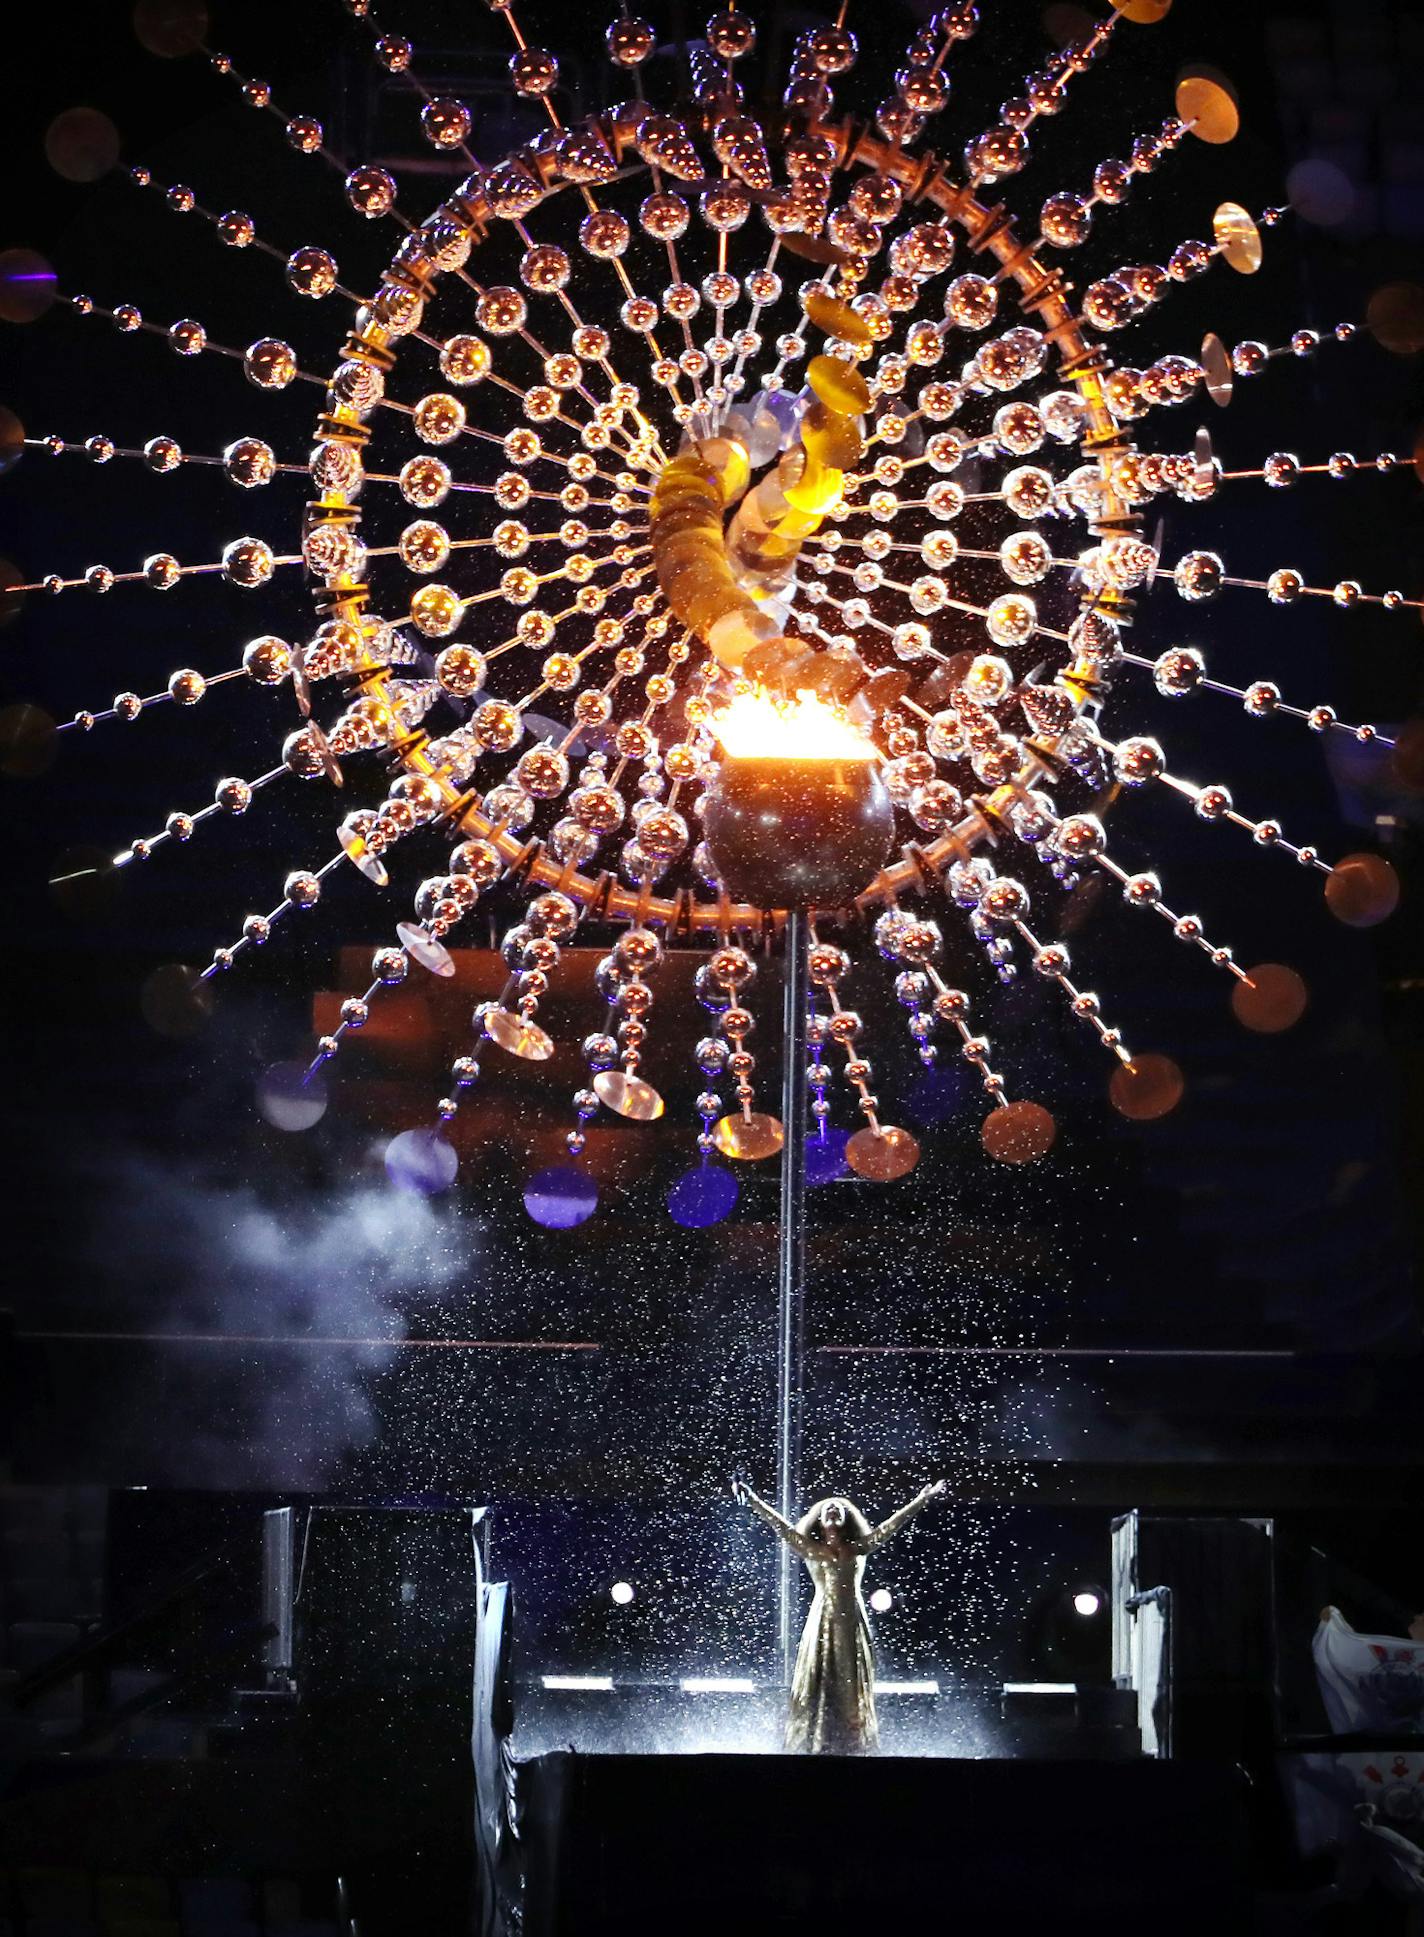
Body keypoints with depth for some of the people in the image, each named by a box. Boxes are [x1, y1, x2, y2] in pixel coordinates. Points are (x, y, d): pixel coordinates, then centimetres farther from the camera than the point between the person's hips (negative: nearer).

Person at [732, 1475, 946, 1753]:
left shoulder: (857, 1549, 9)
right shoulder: (811, 1549, 5)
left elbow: (890, 1526, 10)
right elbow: (780, 1525, -1)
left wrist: (921, 1501, 8)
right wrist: (751, 1499, -8)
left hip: (852, 1623, 2)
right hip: (823, 1623, -2)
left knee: (852, 1690, 3)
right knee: (819, 1684, -3)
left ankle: (852, 1748, 5)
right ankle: (815, 1746, -2)